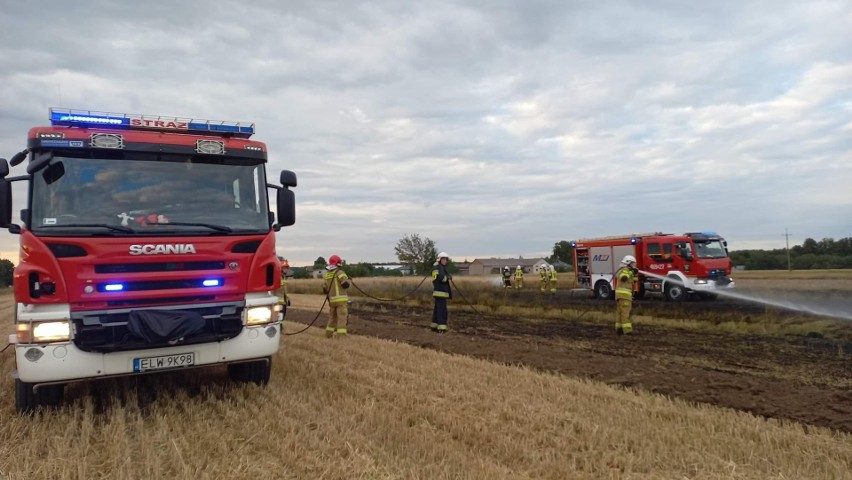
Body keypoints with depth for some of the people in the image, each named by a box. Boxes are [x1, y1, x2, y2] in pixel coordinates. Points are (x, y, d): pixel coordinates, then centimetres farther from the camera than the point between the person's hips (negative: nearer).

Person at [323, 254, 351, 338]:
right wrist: (347, 279, 1)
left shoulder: (327, 274, 12)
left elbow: (325, 289, 13)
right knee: (342, 318, -6)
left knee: (332, 317, 20)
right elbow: (345, 284, -20)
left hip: (332, 300, 7)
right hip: (341, 299, -7)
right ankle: (341, 335, -12)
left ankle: (328, 334, 27)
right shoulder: (339, 272, -9)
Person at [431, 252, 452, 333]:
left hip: (438, 292, 10)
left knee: (437, 309, 16)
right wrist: (448, 277, -5)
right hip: (441, 292, -10)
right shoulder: (439, 267, -11)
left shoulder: (436, 267, 20)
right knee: (442, 310, -12)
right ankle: (441, 328, -16)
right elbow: (442, 278, -23)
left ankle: (434, 326, 22)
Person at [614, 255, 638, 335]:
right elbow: (623, 278, -32)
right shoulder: (625, 270, -10)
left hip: (621, 294, 11)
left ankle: (619, 329, 11)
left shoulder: (628, 271, 22)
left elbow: (633, 282, 22)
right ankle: (627, 330, -16)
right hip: (624, 294, -11)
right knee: (625, 312, -13)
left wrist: (635, 274, 8)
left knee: (620, 312, 9)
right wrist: (631, 272, -24)